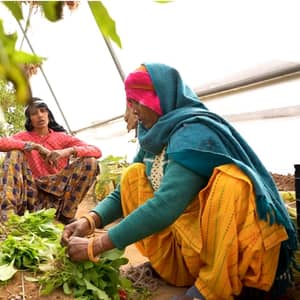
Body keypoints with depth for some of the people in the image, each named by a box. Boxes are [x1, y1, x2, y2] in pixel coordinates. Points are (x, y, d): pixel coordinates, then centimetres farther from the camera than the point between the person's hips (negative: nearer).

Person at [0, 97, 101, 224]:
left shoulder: (62, 137, 8)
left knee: (90, 162, -16)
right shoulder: (23, 136, 9)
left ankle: (66, 215, -15)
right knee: (14, 152, -15)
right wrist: (35, 146, -23)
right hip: (32, 192, 0)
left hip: (58, 191, 0)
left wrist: (69, 150, -24)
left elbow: (97, 151, -6)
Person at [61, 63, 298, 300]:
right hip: (186, 238, 8)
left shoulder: (195, 132, -22)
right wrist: (90, 221, -13)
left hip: (230, 246, -7)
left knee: (229, 182, -34)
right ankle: (169, 265, -1)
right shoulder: (155, 138, 3)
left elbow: (165, 207, -32)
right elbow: (124, 193, 6)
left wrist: (95, 246, -27)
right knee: (134, 175, 1)